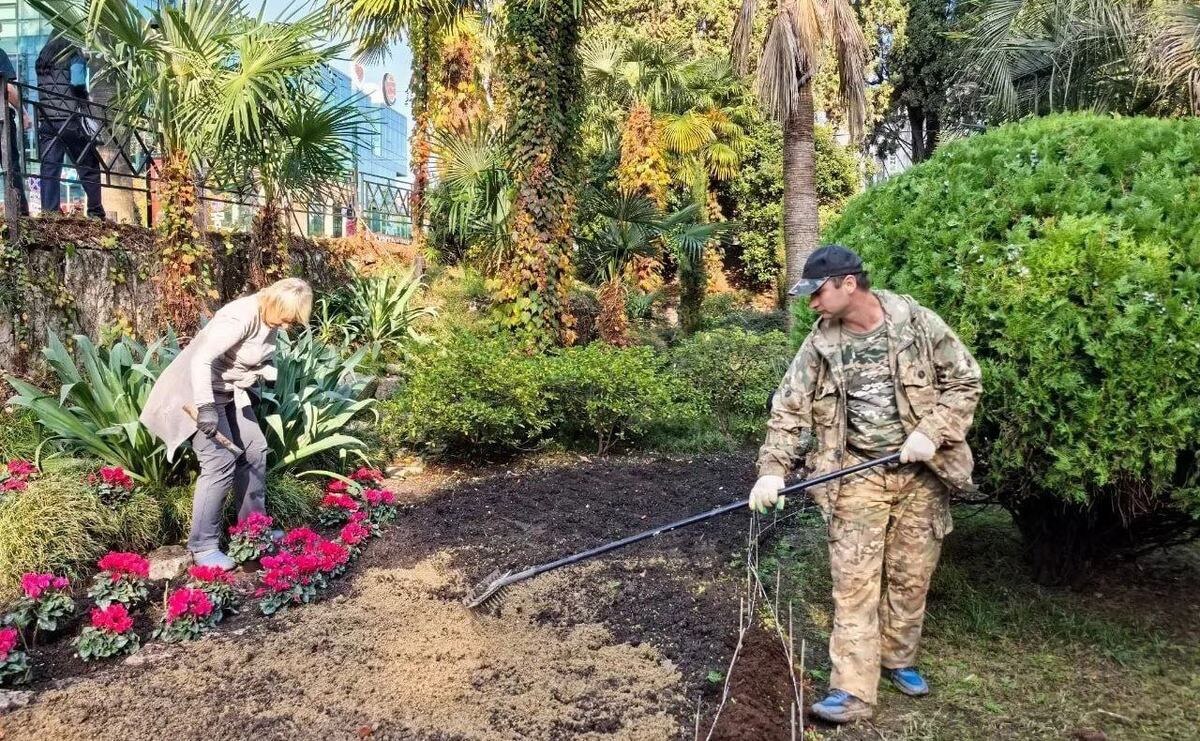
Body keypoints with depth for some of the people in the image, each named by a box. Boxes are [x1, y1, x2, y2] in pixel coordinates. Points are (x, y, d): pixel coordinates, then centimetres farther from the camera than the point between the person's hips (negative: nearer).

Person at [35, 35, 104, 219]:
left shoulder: (41, 60, 20)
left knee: (49, 169, 2)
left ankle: (48, 215, -3)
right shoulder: (73, 53, 2)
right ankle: (96, 213, 4)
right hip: (69, 121, -5)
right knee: (89, 168, 4)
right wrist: (87, 106, 2)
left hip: (46, 121, 5)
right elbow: (78, 84, -12)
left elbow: (42, 87, 18)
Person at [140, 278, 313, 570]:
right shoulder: (240, 317, -29)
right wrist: (206, 407, -41)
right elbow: (201, 360, -34)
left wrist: (271, 372, -14)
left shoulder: (271, 318, -2)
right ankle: (203, 546, -5)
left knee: (254, 448, 10)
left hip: (230, 390, 10)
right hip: (200, 390, -9)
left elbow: (260, 359, 10)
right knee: (221, 462, -15)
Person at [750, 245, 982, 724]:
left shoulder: (919, 324, -7)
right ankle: (852, 692, 0)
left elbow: (965, 382, -1)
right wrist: (772, 469, -15)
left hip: (920, 473, 0)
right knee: (853, 582, -5)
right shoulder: (819, 346, -2)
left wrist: (932, 432, -14)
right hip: (857, 475, 0)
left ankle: (899, 660, 33)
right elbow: (789, 410, -3)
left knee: (911, 576, 11)